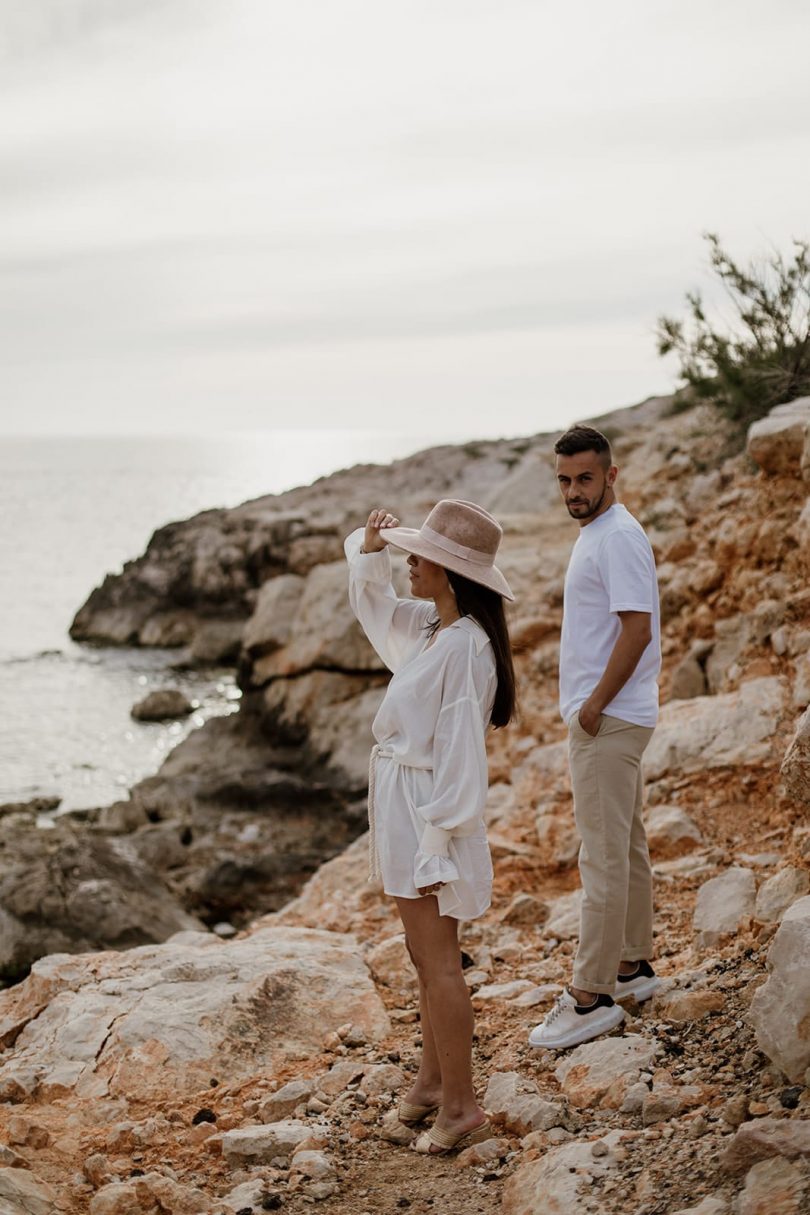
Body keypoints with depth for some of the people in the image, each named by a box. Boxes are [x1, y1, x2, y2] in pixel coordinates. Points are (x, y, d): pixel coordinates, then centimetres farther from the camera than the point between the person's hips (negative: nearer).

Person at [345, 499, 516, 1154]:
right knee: (426, 956, 19)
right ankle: (434, 1078, 33)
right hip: (400, 804, 10)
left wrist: (436, 848, -21)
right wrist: (371, 550, 5)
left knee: (438, 961, -2)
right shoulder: (427, 626, 6)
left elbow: (459, 754, -22)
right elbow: (374, 604, 25)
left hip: (430, 810, -10)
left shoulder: (465, 645, -22)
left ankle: (461, 1107, 8)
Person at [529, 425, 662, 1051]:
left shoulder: (619, 537, -17)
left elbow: (637, 629, -23)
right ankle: (633, 967, 28)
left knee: (604, 857, -7)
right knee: (626, 846, 17)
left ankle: (592, 997, -2)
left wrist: (594, 706, -18)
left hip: (610, 719, -11)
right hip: (607, 718, 11)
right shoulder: (596, 533, 14)